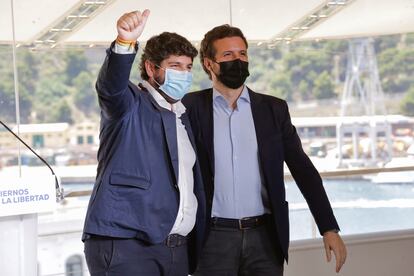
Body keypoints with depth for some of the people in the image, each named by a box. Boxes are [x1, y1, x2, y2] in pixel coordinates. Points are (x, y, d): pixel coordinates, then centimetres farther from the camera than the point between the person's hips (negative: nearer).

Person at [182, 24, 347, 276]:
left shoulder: (274, 109, 7)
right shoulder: (192, 107, 3)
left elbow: (303, 170, 5)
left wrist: (329, 228, -1)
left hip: (265, 236, 2)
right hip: (214, 237, -2)